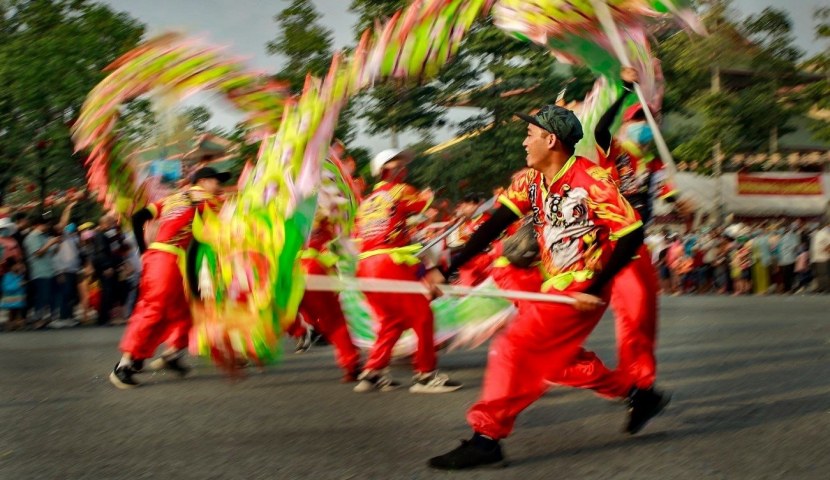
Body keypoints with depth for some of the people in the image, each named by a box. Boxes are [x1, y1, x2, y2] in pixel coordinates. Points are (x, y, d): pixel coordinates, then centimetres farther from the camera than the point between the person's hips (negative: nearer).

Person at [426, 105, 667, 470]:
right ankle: (638, 395, 29)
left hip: (581, 290, -9)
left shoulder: (591, 180, -19)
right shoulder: (530, 181, 4)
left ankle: (486, 437, -9)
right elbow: (494, 226, 0)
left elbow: (632, 234, -20)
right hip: (556, 285, 9)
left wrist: (594, 289, -21)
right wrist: (448, 269, -8)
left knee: (514, 348, -14)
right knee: (552, 357, 17)